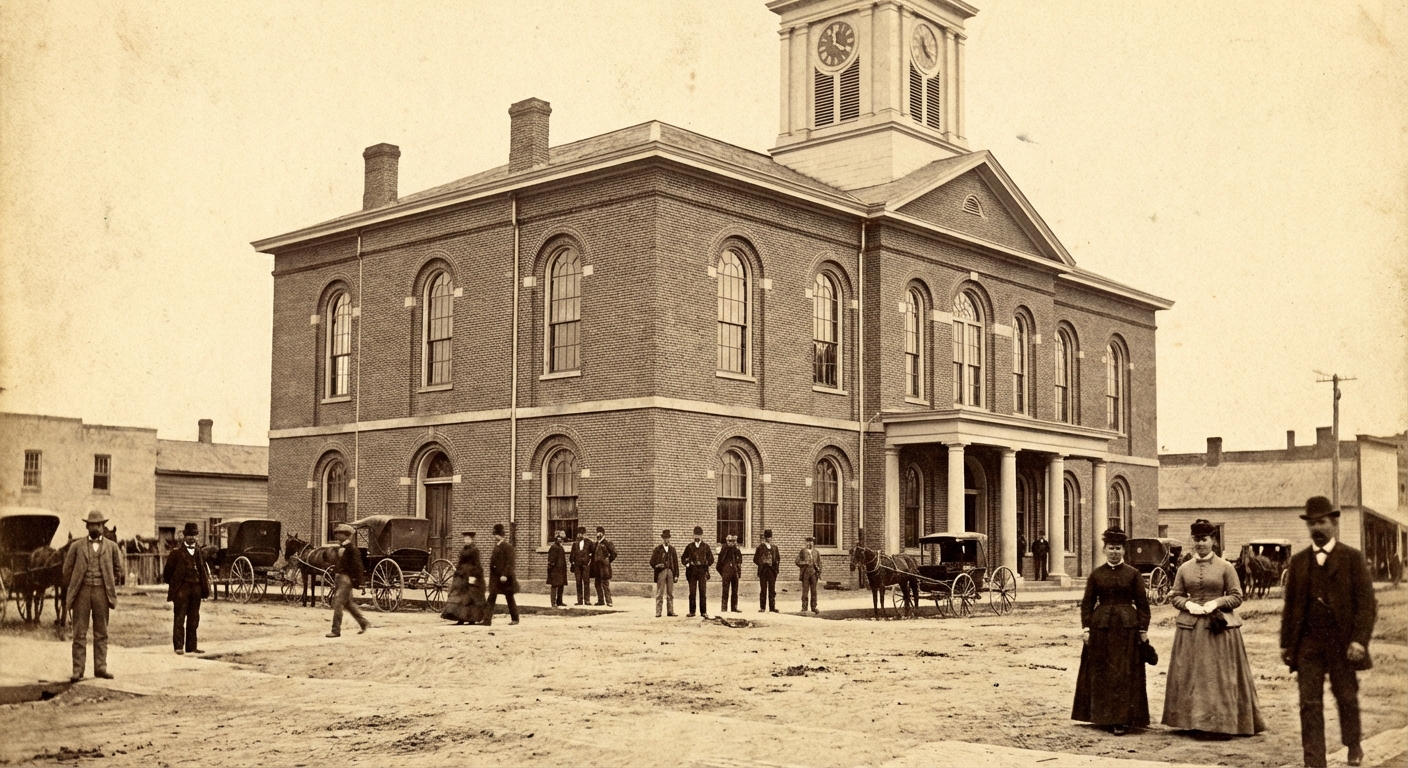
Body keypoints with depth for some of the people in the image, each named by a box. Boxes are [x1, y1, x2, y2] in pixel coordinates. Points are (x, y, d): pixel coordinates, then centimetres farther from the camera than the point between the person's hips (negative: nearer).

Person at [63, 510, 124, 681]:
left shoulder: (112, 546, 9)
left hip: (101, 593, 1)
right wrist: (73, 588, 9)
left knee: (101, 633, 4)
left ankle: (100, 668, 9)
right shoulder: (76, 546, 7)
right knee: (79, 633, -2)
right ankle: (78, 670, 0)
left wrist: (110, 586, 9)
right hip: (81, 592, -1)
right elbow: (67, 570, 10)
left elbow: (118, 569, 15)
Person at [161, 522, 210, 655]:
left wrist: (205, 585, 8)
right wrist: (172, 584, 2)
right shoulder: (177, 551, -3)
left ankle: (191, 646, 14)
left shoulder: (198, 551, 12)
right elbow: (168, 569, 0)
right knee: (179, 618, -4)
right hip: (181, 588, -5)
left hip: (196, 588, 5)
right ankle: (179, 646, -2)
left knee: (193, 619, 8)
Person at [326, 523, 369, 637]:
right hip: (339, 577, 10)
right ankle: (363, 623, 29)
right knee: (348, 603, 17)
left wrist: (357, 581, -20)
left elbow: (357, 565, -17)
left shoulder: (351, 548, -14)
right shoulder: (340, 547, 13)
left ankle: (336, 630, -6)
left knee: (337, 603, -11)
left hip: (346, 578, -10)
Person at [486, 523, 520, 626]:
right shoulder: (496, 546, 12)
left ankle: (515, 619, 19)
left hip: (504, 577, -7)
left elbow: (509, 562, -17)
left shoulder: (507, 546, -11)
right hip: (495, 577, 7)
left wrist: (505, 575, -23)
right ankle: (487, 620, -5)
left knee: (509, 598, 6)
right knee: (491, 598, -1)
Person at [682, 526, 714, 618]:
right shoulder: (689, 546, 11)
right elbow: (683, 558, 14)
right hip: (692, 572, 1)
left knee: (703, 592, -5)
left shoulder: (705, 546, 8)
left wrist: (704, 563, -7)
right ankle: (692, 611, 6)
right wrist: (687, 563, -5)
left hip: (702, 572, -1)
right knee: (692, 592, 1)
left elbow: (711, 559, 7)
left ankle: (703, 612, -1)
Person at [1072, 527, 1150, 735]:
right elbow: (1087, 603, 7)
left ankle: (1122, 720, 0)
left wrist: (1143, 630, -3)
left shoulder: (1133, 574, 2)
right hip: (1101, 628, 2)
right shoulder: (1096, 574, 6)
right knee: (1102, 673, 4)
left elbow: (1142, 603, 2)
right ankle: (1104, 716, 14)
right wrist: (1086, 628, -2)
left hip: (1127, 628, -2)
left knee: (1124, 674, -3)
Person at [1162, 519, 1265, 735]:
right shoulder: (1184, 568, 7)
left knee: (1221, 677, -1)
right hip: (1190, 628, 3)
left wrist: (1216, 602, -15)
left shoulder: (1225, 567, 0)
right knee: (1191, 676, 4)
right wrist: (1188, 604, -8)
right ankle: (1192, 719, 12)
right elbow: (1175, 595, 11)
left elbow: (1236, 597, 0)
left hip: (1220, 628, -3)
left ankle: (1224, 721, 6)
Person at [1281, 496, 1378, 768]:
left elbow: (1366, 603, -5)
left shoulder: (1353, 558, 0)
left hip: (1341, 642, -2)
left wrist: (1359, 640, -15)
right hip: (1307, 642, 2)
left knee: (1347, 698, 11)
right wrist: (1285, 642, 8)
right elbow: (1290, 604, 12)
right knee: (1310, 704, -1)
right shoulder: (1298, 561, 10)